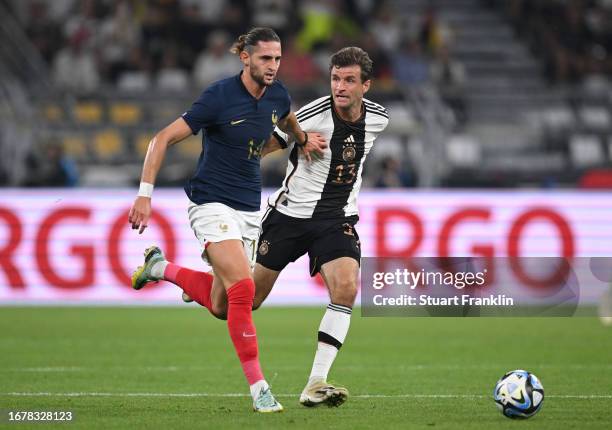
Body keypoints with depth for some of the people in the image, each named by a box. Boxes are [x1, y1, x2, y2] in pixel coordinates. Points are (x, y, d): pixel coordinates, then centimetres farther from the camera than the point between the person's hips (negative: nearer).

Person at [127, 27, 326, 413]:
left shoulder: (278, 95, 2)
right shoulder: (220, 97, -17)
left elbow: (287, 122, 29)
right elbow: (164, 139, -13)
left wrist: (305, 138, 8)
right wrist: (145, 193, -19)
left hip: (250, 209, 7)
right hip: (213, 204, -7)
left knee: (222, 306, 9)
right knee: (243, 290, -22)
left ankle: (160, 267, 33)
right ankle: (258, 387, -15)